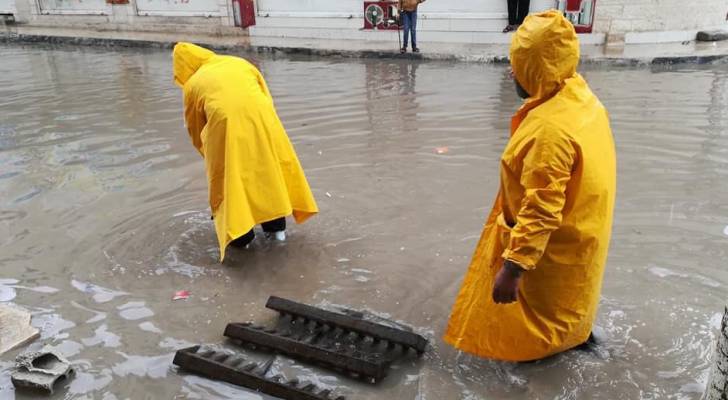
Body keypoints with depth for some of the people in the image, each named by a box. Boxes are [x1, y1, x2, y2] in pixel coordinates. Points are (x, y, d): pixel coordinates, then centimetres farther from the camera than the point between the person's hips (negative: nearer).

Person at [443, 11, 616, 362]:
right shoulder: (581, 97, -4)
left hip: (553, 247, -9)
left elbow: (542, 211, -36)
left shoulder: (550, 128, -35)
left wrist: (512, 267, -32)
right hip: (579, 232, 9)